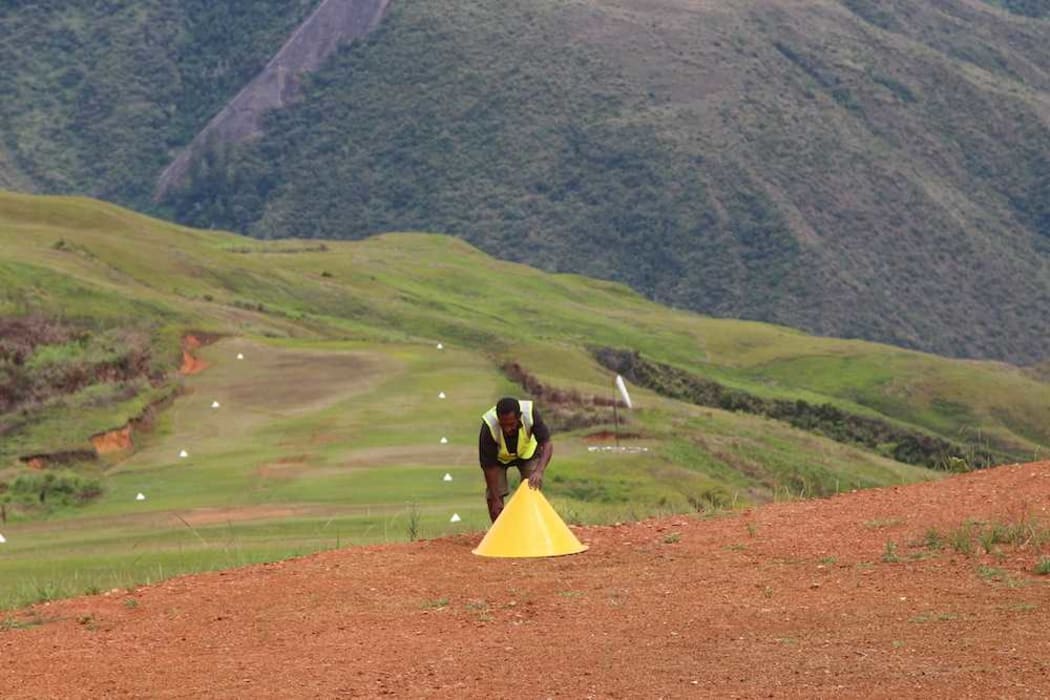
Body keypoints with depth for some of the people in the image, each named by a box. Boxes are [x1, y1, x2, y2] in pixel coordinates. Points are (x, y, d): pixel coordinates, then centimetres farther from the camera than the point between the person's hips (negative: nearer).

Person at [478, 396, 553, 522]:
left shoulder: (530, 413, -38)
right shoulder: (489, 427, -40)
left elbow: (547, 444, -34)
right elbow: (489, 466, -31)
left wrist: (539, 471, -50)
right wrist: (495, 499, -28)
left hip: (528, 452, 1)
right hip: (499, 457, -1)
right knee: (493, 497, -12)